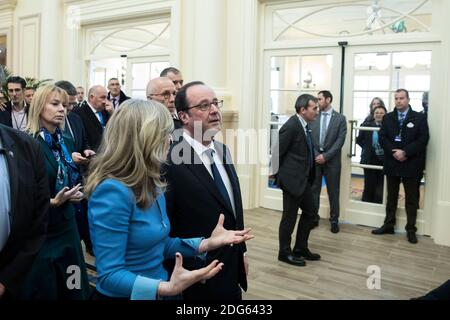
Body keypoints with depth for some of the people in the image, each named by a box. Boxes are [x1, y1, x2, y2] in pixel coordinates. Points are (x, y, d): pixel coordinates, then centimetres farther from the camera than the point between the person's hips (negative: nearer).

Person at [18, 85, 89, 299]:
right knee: (43, 292, 8)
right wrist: (53, 202, -24)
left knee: (72, 291, 12)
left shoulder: (65, 143, 7)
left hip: (66, 227, 6)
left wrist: (75, 194, -3)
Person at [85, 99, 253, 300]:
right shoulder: (113, 191, -25)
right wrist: (166, 288, -36)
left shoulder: (151, 185, 1)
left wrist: (206, 243, -2)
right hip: (124, 295, -8)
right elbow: (109, 275, -24)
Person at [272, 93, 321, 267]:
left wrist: (308, 175, 12)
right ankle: (285, 253, 21)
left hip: (303, 179, 9)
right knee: (289, 217, 4)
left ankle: (300, 248, 31)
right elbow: (277, 153, -16)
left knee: (310, 212, 17)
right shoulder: (291, 126, -19)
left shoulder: (304, 125, 7)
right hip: (292, 179, -9)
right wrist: (280, 175, -6)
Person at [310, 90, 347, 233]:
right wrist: (316, 154, -9)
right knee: (313, 190, 7)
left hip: (332, 160, -2)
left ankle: (334, 220, 18)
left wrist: (326, 156, -14)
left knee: (333, 191, 6)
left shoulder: (340, 118, -1)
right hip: (314, 158, 2)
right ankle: (313, 217, 18)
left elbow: (340, 140, -7)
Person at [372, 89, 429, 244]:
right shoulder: (387, 118, 7)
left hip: (411, 164, -2)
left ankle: (411, 229, 14)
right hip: (392, 162, 3)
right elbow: (382, 138, 0)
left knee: (411, 199, 5)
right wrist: (394, 152, -14)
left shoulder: (419, 117, -1)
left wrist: (405, 152, -18)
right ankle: (388, 225, 22)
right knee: (391, 196, 12)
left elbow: (423, 139, -9)